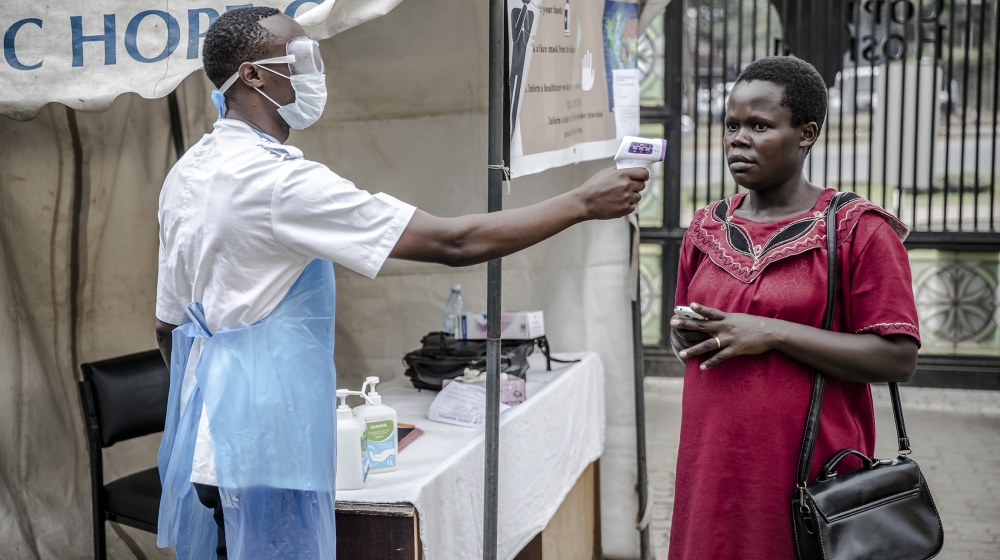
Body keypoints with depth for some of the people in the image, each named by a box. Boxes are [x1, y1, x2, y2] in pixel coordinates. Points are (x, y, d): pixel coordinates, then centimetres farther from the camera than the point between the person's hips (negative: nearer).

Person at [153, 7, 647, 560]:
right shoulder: (278, 179, -21)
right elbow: (451, 242, -23)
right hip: (263, 449, -9)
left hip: (202, 430, 9)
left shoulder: (187, 174, 7)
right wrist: (584, 201, -16)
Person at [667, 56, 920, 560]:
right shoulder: (706, 228, 11)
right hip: (711, 470, 5)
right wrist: (686, 334, -1)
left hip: (810, 474, -4)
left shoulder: (859, 230, -7)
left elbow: (898, 359, -14)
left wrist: (772, 333, -18)